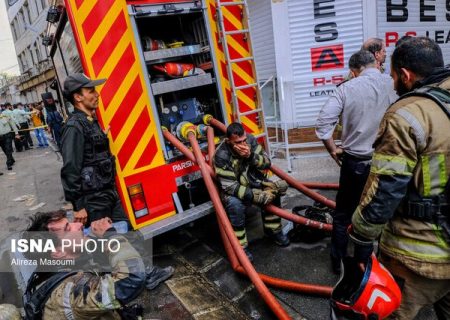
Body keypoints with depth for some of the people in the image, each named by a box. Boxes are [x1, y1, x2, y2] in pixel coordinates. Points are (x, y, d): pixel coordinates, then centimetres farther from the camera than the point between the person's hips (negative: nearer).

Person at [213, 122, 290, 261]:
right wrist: (256, 196, -35)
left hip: (252, 182, 6)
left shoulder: (250, 140, -13)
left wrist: (251, 156, -30)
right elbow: (230, 187, -29)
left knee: (274, 188, -16)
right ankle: (240, 247, -16)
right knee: (235, 205, -35)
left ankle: (272, 230, 3)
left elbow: (267, 163, -10)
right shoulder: (221, 156, -28)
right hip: (233, 191, -5)